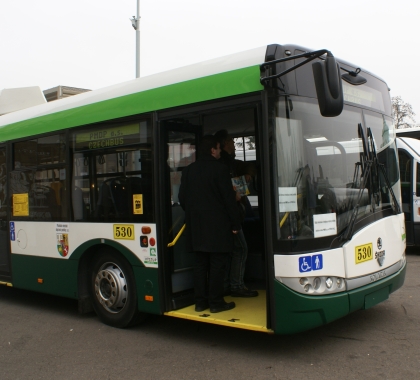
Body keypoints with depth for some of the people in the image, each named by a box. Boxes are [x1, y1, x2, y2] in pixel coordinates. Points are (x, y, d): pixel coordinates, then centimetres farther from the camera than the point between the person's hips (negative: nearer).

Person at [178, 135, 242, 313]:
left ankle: (200, 301, 15)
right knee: (217, 265, 0)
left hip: (196, 225, 6)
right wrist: (235, 223, -3)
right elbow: (228, 199, -10)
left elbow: (182, 198, 11)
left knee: (200, 264, 10)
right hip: (217, 224, -6)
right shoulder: (220, 169, -9)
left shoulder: (188, 170, 9)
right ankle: (216, 302, 4)